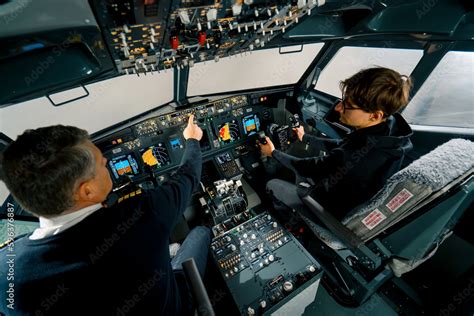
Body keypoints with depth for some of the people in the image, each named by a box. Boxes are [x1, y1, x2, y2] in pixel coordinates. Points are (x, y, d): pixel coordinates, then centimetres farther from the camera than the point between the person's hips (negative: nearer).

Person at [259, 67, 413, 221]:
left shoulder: (355, 157, -43)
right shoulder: (392, 123, -18)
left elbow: (313, 167, -24)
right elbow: (343, 147, -2)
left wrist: (273, 152, -10)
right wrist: (305, 137, 10)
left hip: (334, 208, -7)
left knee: (272, 185, 9)